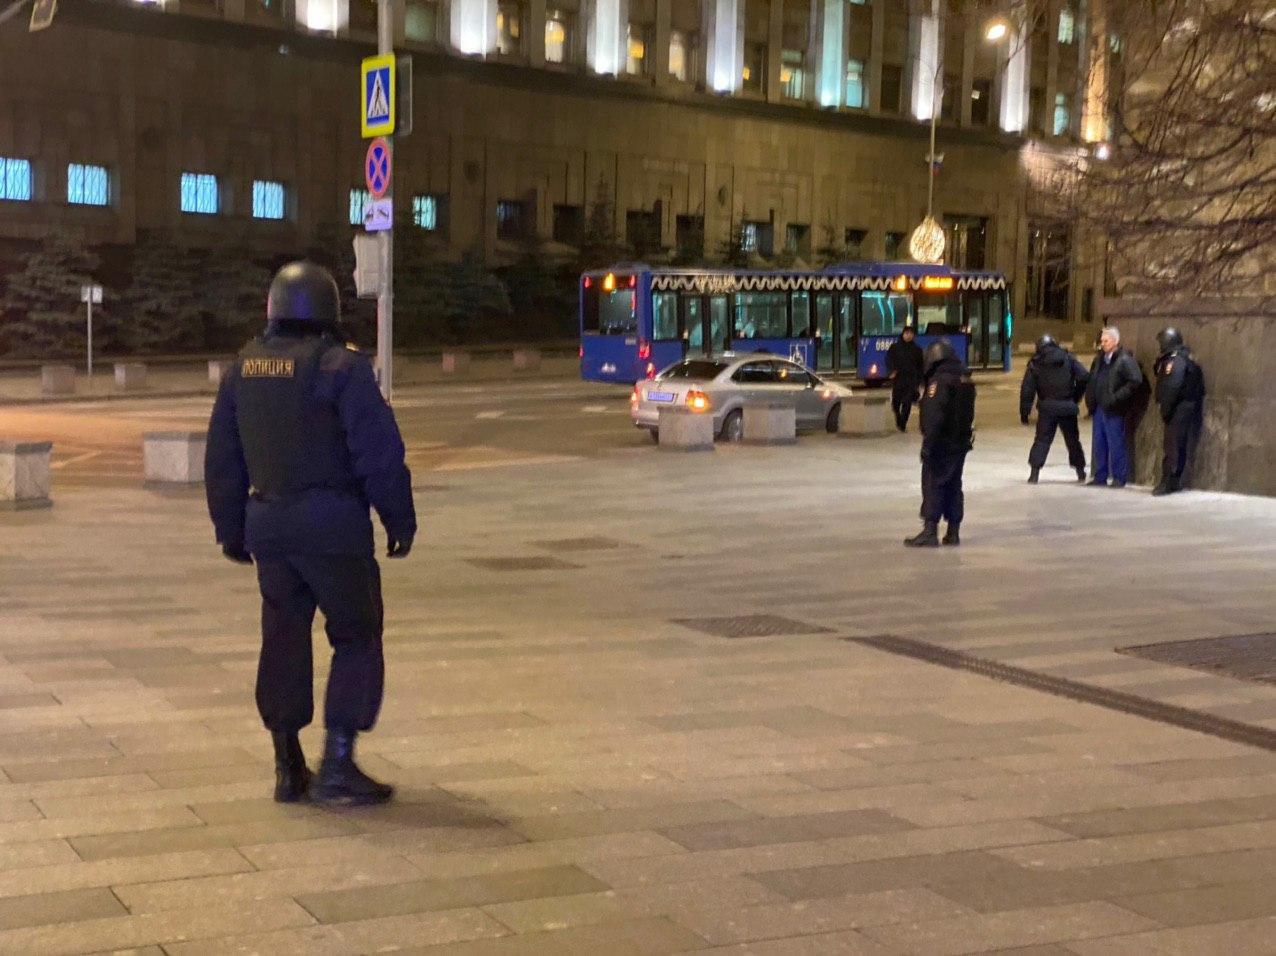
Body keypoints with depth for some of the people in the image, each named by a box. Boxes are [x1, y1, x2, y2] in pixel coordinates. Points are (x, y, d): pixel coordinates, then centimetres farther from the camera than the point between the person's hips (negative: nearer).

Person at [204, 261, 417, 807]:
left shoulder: (243, 369, 9)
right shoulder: (342, 368, -11)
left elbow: (222, 459, 15)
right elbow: (380, 454, -14)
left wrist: (231, 530, 23)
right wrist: (400, 520, -3)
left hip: (268, 522, 6)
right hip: (333, 524, -6)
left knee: (284, 639, 13)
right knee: (356, 638, 4)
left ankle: (288, 769, 17)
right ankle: (337, 767, 0)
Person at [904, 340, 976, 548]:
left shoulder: (939, 380, -16)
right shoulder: (966, 380, 13)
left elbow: (933, 417, -23)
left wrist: (927, 445, -22)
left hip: (941, 444, -8)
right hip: (961, 443, 8)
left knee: (932, 485, -6)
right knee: (953, 485, 13)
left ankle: (930, 532, -10)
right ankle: (953, 532, 15)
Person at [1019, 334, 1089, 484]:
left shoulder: (1035, 363, 2)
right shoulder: (1068, 359, 5)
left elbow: (1027, 389, -3)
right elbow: (1084, 377, -3)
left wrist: (1024, 412, 1)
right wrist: (1075, 398, 8)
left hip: (1047, 408, -1)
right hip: (1067, 407, 1)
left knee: (1042, 439, 3)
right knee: (1072, 439, 15)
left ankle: (1034, 472, -8)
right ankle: (1080, 471, 22)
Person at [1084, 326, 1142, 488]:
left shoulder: (1125, 360, -10)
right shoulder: (1099, 359, 13)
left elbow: (1135, 381, -18)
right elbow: (1091, 381, 21)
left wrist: (1116, 397, -19)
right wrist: (1090, 402, 10)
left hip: (1114, 411, -7)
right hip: (1099, 408, 7)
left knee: (1116, 444, -3)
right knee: (1098, 444, 11)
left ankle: (1119, 478, 5)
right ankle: (1100, 476, 19)